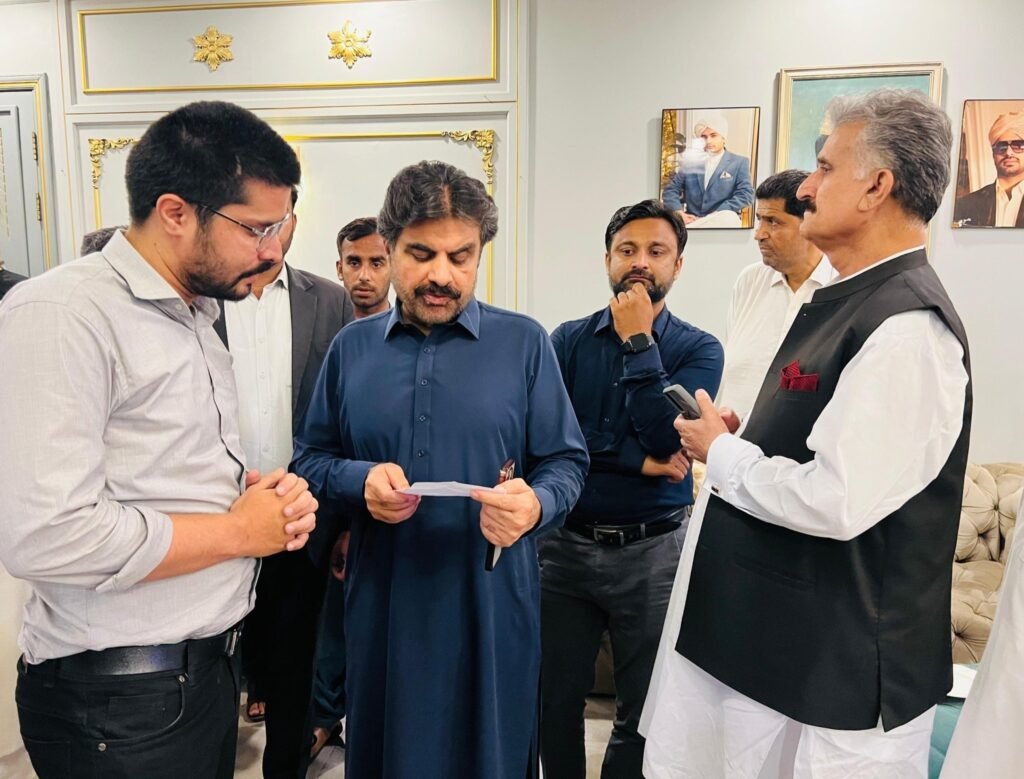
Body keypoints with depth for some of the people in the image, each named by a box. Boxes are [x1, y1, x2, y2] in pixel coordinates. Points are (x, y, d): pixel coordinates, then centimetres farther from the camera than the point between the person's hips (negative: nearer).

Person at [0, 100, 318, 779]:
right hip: (121, 700, -8)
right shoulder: (62, 315, -18)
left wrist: (270, 497, -3)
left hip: (212, 665, 8)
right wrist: (240, 530, -16)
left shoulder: (198, 317, 10)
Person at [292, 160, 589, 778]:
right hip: (383, 602, 2)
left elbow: (567, 462, -2)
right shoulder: (352, 346, 4)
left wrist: (536, 505, -23)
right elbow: (310, 458, 7)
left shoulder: (524, 342, -3)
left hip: (490, 601, -1)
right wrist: (359, 480, -14)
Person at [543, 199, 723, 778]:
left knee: (645, 711, 15)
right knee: (556, 700, 16)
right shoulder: (569, 339, 1)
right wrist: (639, 462, -16)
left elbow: (669, 438, -17)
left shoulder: (698, 349, -2)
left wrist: (637, 341, -15)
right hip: (566, 542, 2)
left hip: (653, 551, -1)